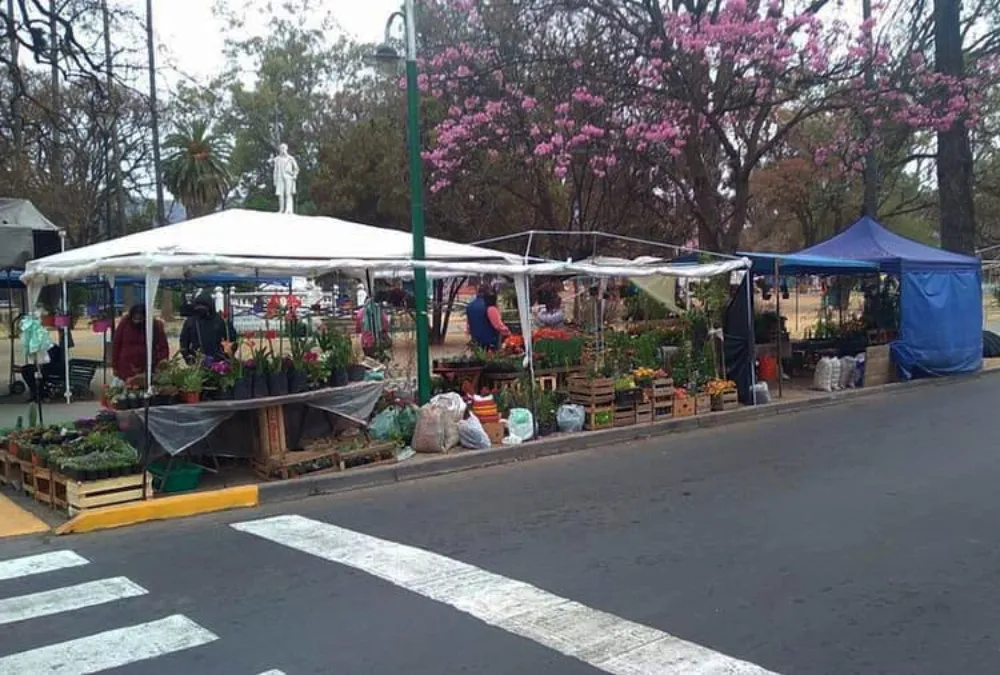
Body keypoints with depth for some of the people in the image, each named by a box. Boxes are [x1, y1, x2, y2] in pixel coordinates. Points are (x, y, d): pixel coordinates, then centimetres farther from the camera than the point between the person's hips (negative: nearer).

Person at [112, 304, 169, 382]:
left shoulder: (155, 325, -4)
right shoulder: (125, 323, -2)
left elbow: (163, 347, -3)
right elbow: (116, 345, 5)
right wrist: (115, 366, 6)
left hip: (147, 370, -1)